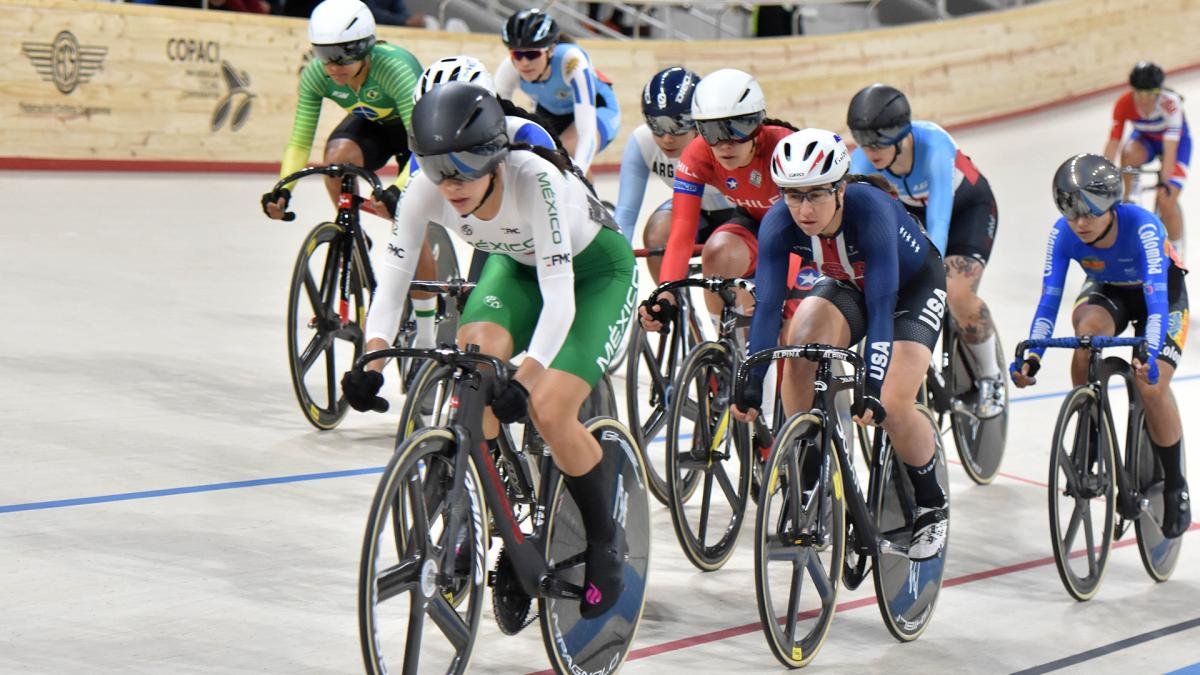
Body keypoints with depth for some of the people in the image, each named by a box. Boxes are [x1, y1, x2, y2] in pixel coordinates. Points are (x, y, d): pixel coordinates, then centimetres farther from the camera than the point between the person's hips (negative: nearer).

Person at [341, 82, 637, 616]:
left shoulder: (535, 179, -39)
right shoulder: (427, 189, -25)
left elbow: (559, 296, -42)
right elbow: (393, 276, -23)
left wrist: (524, 381, -53)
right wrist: (371, 361, -39)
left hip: (597, 268, -4)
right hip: (517, 263, 5)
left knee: (548, 411, -21)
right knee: (476, 354, -26)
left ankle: (606, 544, 4)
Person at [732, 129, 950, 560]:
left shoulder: (870, 211, -38)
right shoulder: (779, 224, -27)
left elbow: (882, 306, -42)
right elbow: (767, 305, -29)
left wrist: (873, 387, -49)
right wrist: (752, 382, -40)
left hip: (913, 286, -4)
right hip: (847, 285, 4)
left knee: (892, 408, -20)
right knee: (799, 346, -27)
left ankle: (931, 508, 7)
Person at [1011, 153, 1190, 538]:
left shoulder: (1141, 226, -37)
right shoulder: (1063, 234, -26)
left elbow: (1156, 298, -43)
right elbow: (1049, 299, -28)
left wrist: (1150, 354, -59)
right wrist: (1032, 356, -44)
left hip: (1164, 294, -3)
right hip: (1108, 292, 3)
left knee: (1152, 385, -24)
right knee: (1088, 327, -33)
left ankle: (1175, 487, -2)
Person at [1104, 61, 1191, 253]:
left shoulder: (1170, 103, -36)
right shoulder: (1124, 104, -27)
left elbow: (1170, 148, -40)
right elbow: (1113, 141, -27)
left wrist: (1164, 181, -49)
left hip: (1176, 142, -3)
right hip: (1145, 139, 3)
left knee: (1166, 201, -17)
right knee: (1129, 153, -35)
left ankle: (1175, 250, 6)